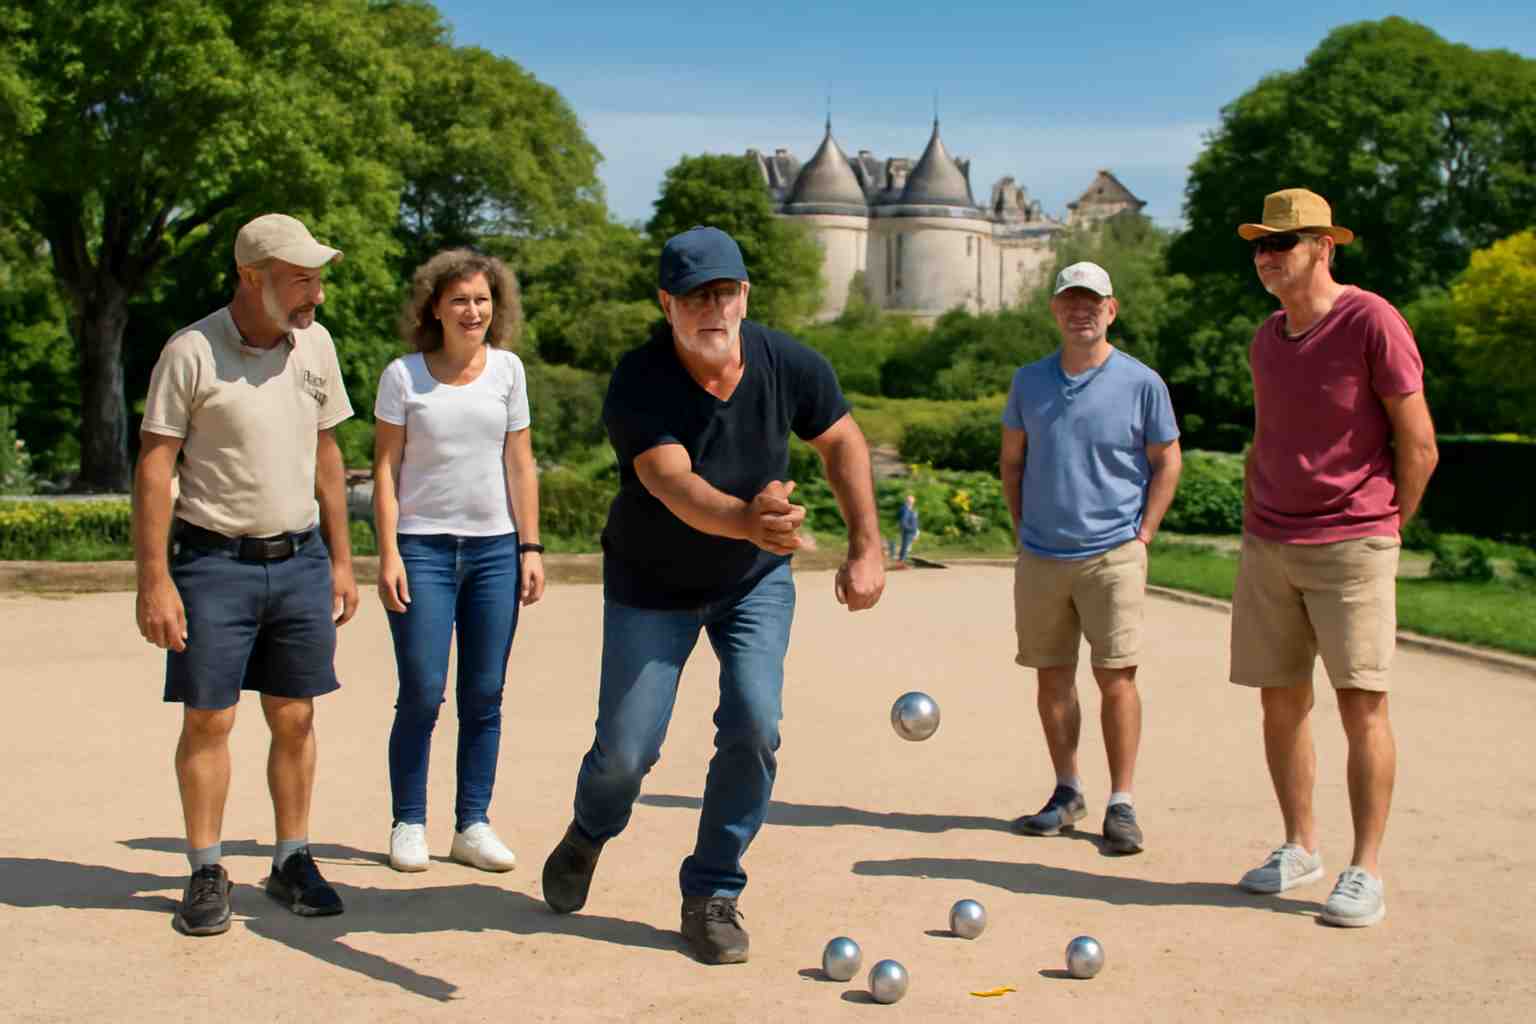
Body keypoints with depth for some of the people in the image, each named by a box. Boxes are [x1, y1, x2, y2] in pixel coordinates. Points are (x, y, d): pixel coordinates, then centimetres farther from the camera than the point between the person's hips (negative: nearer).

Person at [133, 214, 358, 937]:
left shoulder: (315, 346, 7)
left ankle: (292, 862, 19)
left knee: (294, 719, 7)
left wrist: (340, 560, 14)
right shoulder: (191, 353, -9)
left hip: (300, 559, 4)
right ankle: (207, 873, 14)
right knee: (207, 720, 1)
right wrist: (153, 580, -14)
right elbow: (153, 469, -9)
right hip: (213, 560, -4)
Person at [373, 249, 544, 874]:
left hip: (495, 548, 3)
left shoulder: (507, 370, 8)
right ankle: (407, 825, 9)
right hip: (422, 547, -3)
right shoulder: (404, 376, 0)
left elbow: (520, 465, 9)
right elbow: (386, 469, -1)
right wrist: (388, 552, -8)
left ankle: (472, 826, 14)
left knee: (485, 697, 4)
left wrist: (530, 547, 4)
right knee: (421, 694, -5)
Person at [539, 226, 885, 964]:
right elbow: (674, 484, -43)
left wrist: (867, 548, -8)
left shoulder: (787, 365, -17)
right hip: (652, 583, -2)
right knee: (626, 749, 0)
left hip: (757, 578, 2)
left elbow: (843, 443, -1)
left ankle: (711, 895, 8)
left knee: (754, 728, -13)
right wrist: (748, 520, -63)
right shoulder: (638, 384, -28)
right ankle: (588, 835, 38)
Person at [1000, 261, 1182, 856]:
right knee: (1052, 677, 8)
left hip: (1112, 556, -3)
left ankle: (1121, 805, 3)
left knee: (1116, 677, -6)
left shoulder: (1142, 384, -1)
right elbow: (1011, 461, 16)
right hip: (1040, 557, 4)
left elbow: (1167, 463, 5)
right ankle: (1067, 794, 21)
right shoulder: (1029, 381, 8)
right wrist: (1024, 530, 9)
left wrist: (1142, 536, -2)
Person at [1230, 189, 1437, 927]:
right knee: (1280, 701, 9)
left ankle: (1366, 871, 3)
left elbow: (1419, 446, -7)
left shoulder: (1371, 322, -10)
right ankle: (1298, 847, 23)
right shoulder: (1266, 339, 11)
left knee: (1361, 704, -6)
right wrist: (1252, 530, 14)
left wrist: (1384, 528, 0)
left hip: (1351, 546, -6)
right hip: (1268, 548, 6)